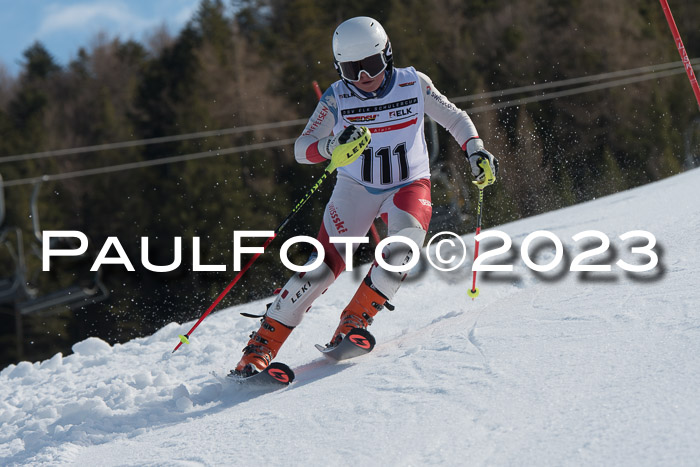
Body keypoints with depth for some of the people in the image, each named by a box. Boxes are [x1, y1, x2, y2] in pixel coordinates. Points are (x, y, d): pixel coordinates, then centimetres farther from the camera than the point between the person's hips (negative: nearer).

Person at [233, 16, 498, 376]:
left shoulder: (413, 84, -8)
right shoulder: (336, 99, -10)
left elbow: (454, 117, 5)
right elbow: (301, 149, -13)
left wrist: (475, 150, -11)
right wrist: (332, 146, -34)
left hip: (409, 186, 1)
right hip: (356, 188, -1)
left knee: (407, 237, -31)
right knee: (327, 262, -15)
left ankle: (355, 320, -20)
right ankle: (262, 344, -8)